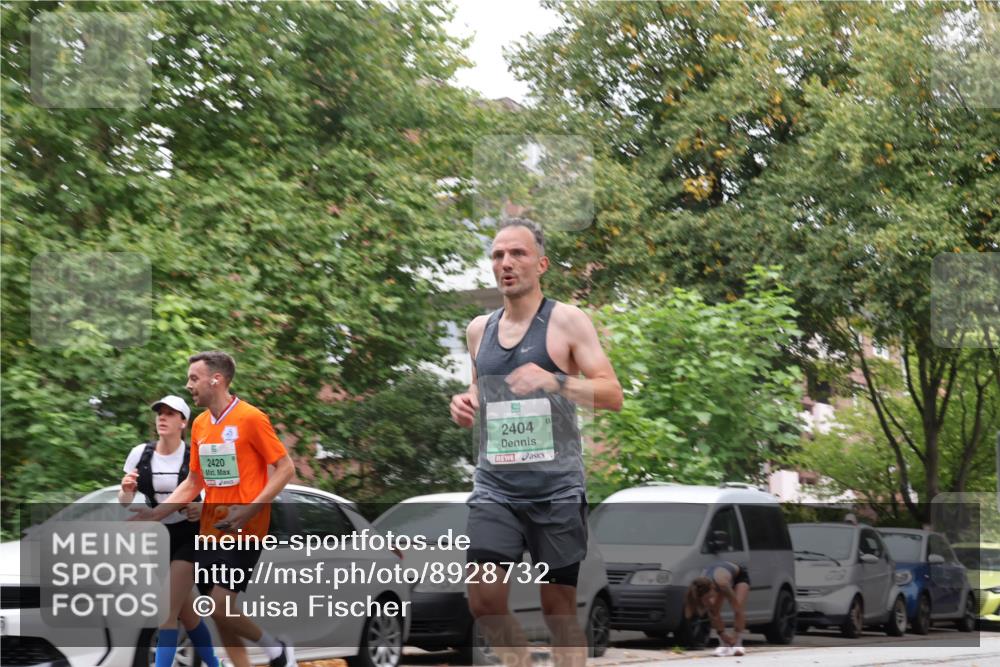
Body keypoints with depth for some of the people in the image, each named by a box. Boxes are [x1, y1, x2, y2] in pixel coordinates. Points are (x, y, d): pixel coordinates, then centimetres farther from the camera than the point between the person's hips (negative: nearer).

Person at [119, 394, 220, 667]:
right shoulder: (140, 454, -2)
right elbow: (124, 503, 3)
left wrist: (203, 509, -24)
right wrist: (126, 490, -20)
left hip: (189, 537, -4)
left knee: (168, 610, -15)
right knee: (186, 613, 13)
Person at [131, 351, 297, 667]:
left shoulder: (250, 419, -11)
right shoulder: (200, 425, 10)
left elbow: (286, 468, -10)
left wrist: (249, 511, -19)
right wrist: (156, 513, 6)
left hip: (244, 531, -7)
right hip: (210, 531, 7)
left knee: (221, 605, -15)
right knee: (218, 614, 6)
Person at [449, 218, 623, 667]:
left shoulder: (567, 321, -4)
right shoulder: (479, 329, 12)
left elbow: (613, 394, -9)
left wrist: (555, 381, -24)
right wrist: (466, 403, 3)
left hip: (556, 488, -4)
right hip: (494, 485, 4)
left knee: (559, 608, 2)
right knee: (484, 600, -9)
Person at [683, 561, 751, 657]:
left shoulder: (722, 584, -46)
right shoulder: (701, 589, -33)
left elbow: (738, 610, -39)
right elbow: (712, 615, -19)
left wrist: (736, 635, -38)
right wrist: (721, 633, -21)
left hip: (739, 574, -3)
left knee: (739, 606, -26)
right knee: (714, 610, -17)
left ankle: (738, 643, -23)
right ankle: (724, 643, -9)